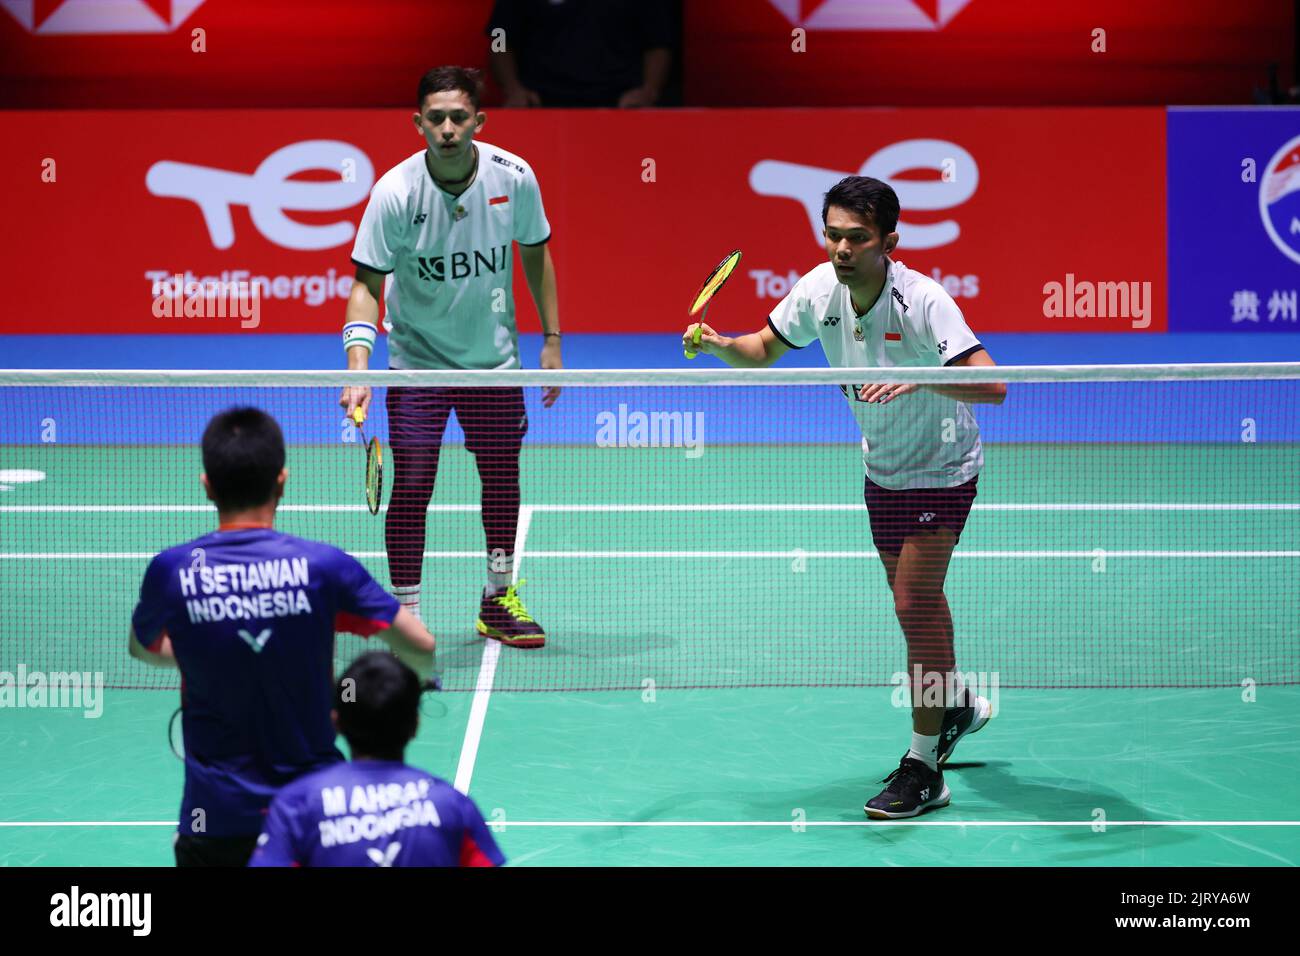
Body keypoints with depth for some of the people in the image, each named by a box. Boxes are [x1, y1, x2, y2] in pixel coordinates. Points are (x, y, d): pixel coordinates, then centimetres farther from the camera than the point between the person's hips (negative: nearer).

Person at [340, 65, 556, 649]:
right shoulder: (396, 193, -21)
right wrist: (358, 369, -31)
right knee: (412, 485, -7)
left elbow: (535, 252, 4)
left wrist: (552, 339, 4)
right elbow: (367, 284, -18)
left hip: (494, 357, 3)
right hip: (417, 361, -3)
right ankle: (406, 615, 5)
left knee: (502, 476, 12)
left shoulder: (514, 177, -13)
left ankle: (498, 602, 31)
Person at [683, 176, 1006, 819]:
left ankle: (924, 770, -3)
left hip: (940, 471, -7)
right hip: (882, 469, 7)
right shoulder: (819, 290, -11)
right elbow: (765, 349, 6)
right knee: (914, 602, 20)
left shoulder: (922, 301, -29)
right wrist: (717, 344, -15)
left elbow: (991, 386, -38)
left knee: (914, 605, -12)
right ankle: (955, 705, 45)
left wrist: (918, 379, -52)